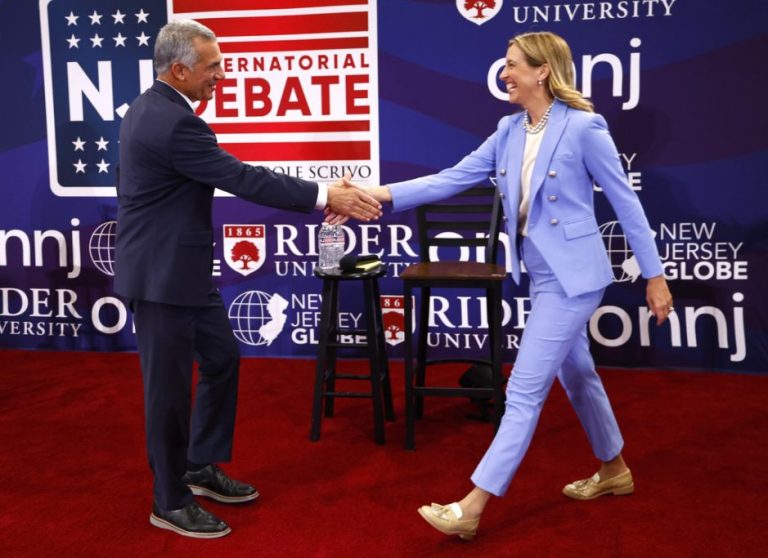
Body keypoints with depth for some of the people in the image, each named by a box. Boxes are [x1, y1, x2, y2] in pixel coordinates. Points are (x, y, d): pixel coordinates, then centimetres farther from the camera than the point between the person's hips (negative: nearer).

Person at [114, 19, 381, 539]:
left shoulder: (152, 108, 8)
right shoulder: (173, 123, -24)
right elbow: (244, 179, -24)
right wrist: (326, 195, -21)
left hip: (181, 267, 10)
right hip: (162, 274, -10)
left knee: (222, 359, 18)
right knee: (170, 386, 2)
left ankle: (201, 467, 32)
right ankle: (171, 502, 18)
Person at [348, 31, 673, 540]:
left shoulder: (583, 127, -15)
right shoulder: (509, 131, 5)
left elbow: (625, 201, -9)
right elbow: (454, 179, 1)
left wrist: (654, 275, -5)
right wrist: (383, 195, -9)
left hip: (572, 276, -8)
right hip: (542, 275, 8)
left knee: (525, 390, -7)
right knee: (576, 374, 21)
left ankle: (472, 507, -3)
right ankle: (614, 471, 41)